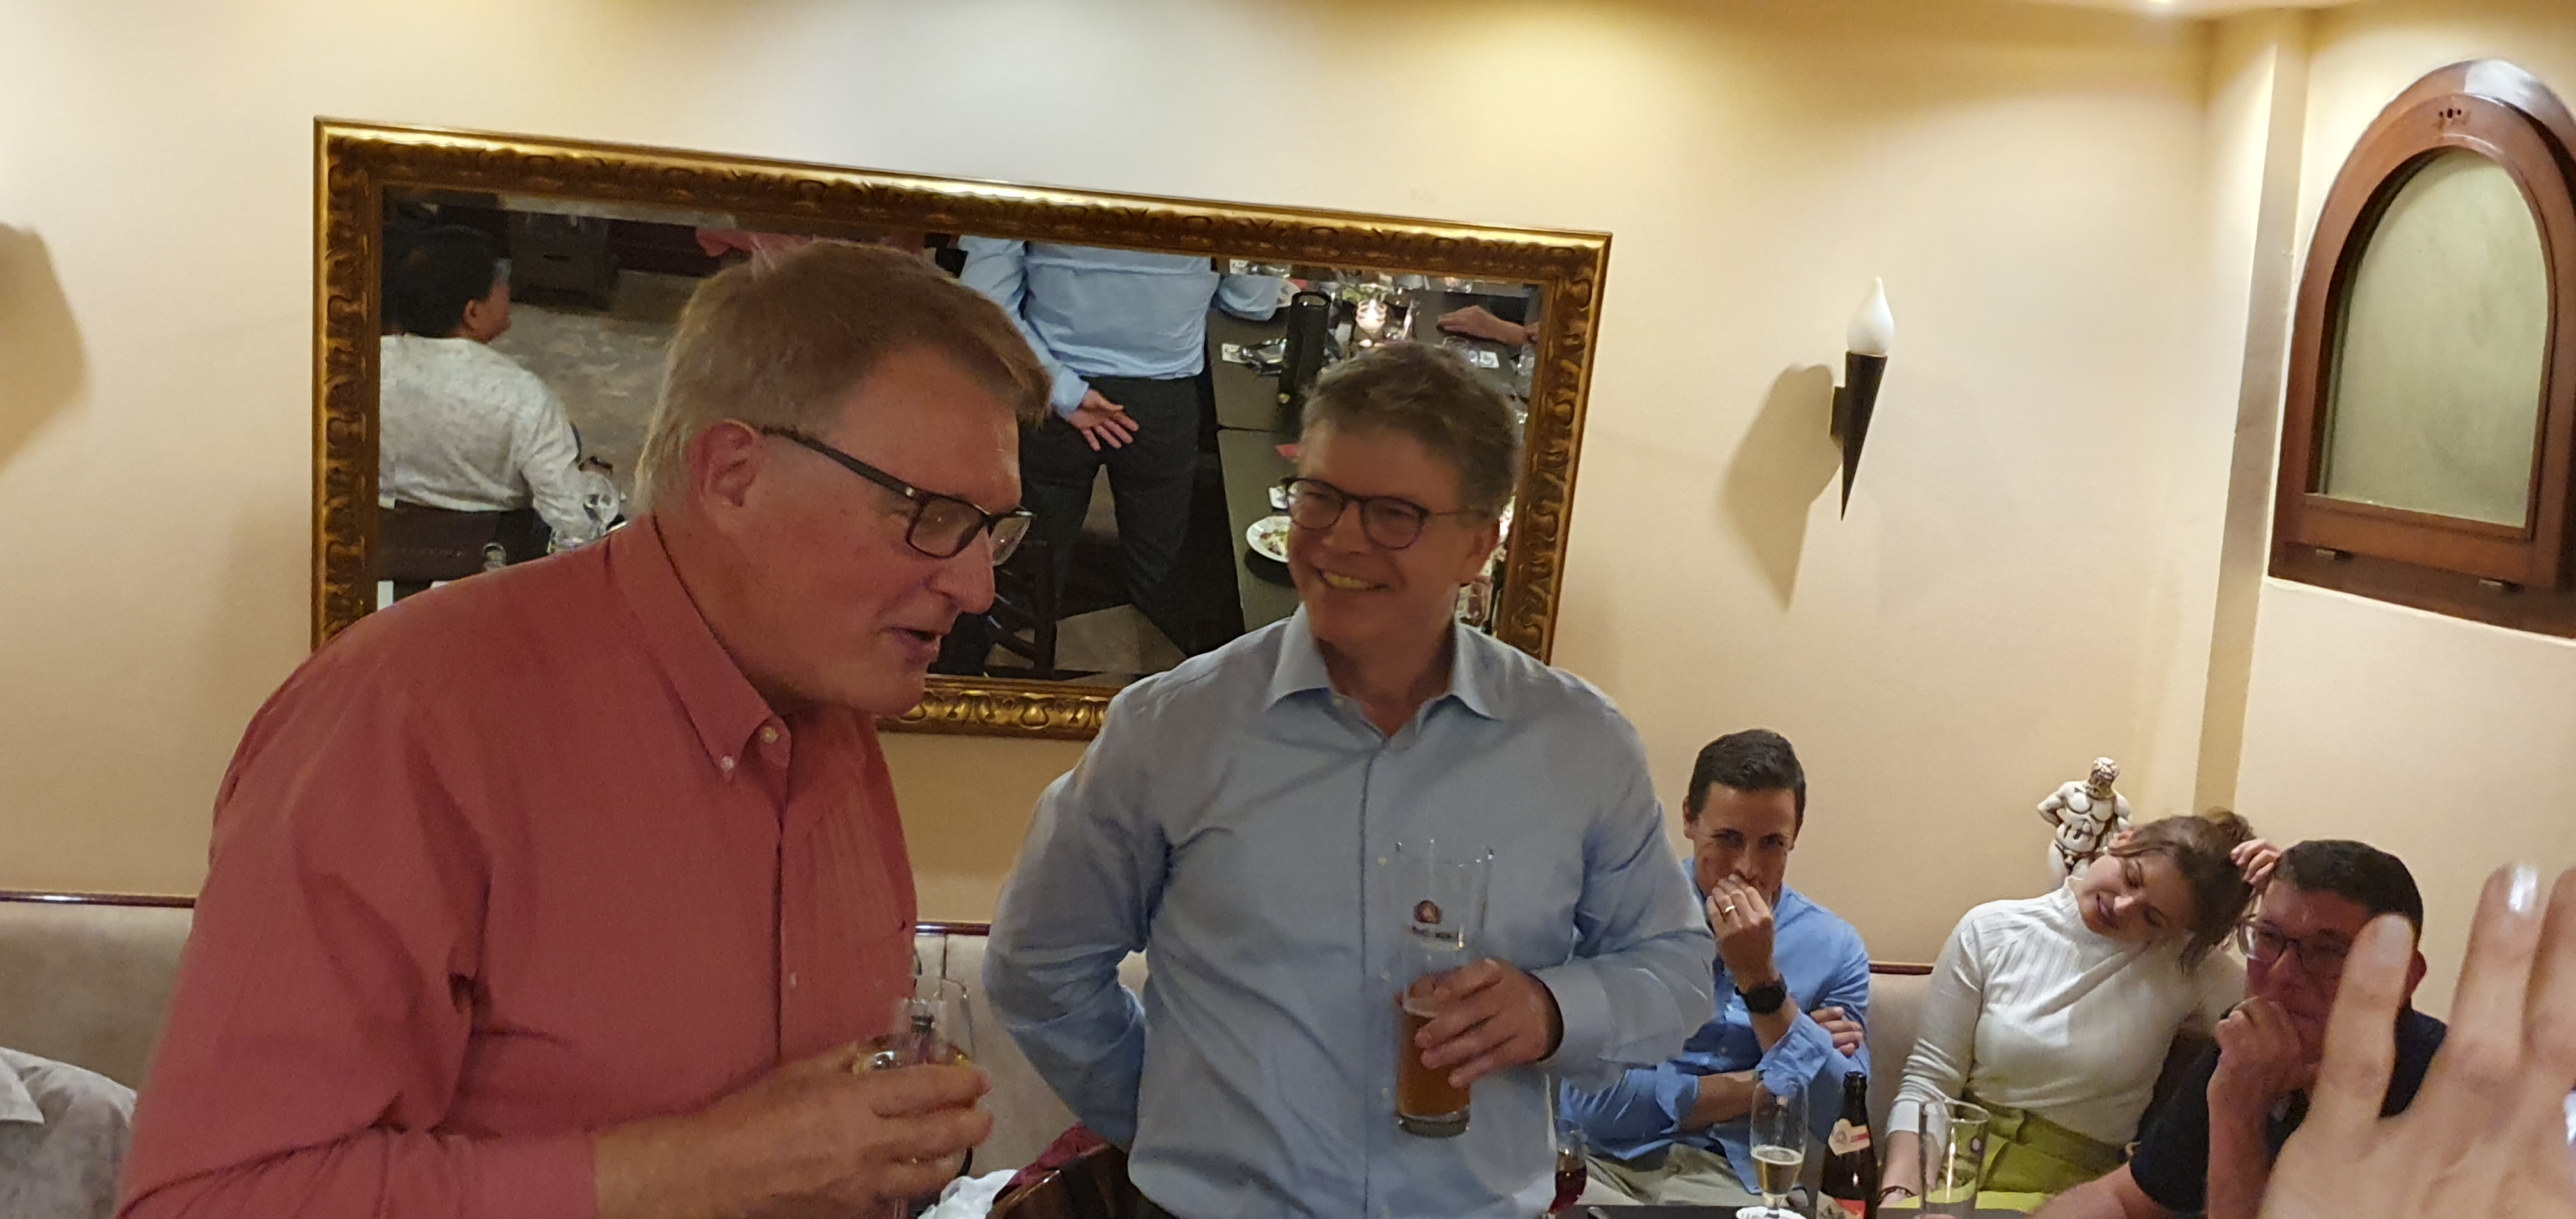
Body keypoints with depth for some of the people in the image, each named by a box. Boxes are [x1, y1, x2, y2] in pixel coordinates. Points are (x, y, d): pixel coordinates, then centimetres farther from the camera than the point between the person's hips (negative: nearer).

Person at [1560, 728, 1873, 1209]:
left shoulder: (1835, 948, 4)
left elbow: (1843, 1124, -4)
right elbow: (1593, 1097, -11)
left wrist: (1761, 978, -12)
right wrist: (1760, 1086, -6)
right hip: (1603, 1160, -1)